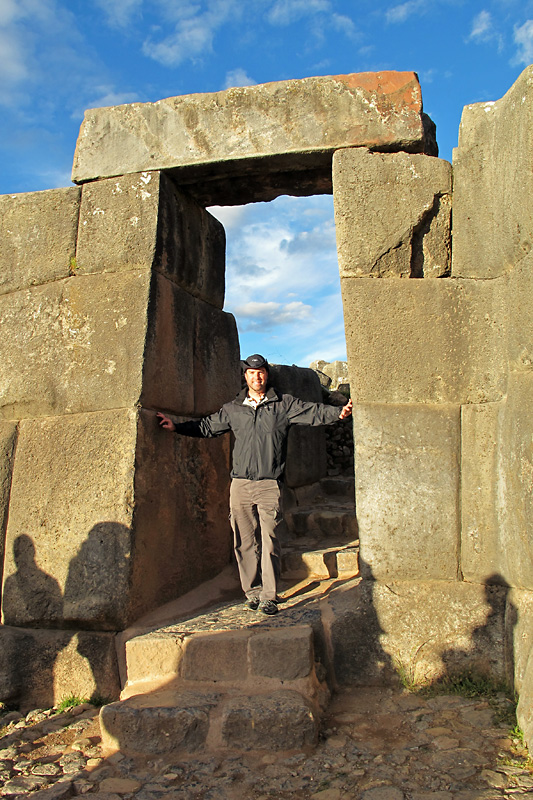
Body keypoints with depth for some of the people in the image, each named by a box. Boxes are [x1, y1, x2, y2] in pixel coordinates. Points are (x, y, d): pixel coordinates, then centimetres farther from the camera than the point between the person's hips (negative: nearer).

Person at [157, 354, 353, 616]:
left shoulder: (284, 404, 7)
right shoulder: (232, 409, 16)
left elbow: (313, 412, -2)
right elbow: (207, 426, 24)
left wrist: (338, 412, -18)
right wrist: (177, 426, 21)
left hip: (269, 484, -3)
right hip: (240, 483, 3)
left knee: (269, 540, -6)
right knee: (245, 541, 5)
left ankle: (268, 597, 2)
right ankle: (252, 592, 17)